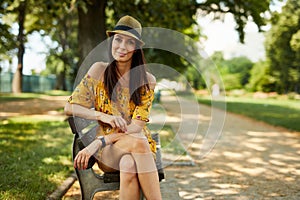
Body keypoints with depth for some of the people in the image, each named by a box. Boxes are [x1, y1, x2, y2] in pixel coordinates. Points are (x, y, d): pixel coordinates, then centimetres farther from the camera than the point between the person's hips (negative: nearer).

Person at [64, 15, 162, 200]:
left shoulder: (147, 80, 0)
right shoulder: (99, 70, 1)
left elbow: (137, 126, -8)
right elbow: (70, 108, 0)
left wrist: (99, 142, -20)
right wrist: (104, 116, -17)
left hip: (140, 143, 1)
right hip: (106, 151, 0)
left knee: (129, 165, -38)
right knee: (137, 143, -36)